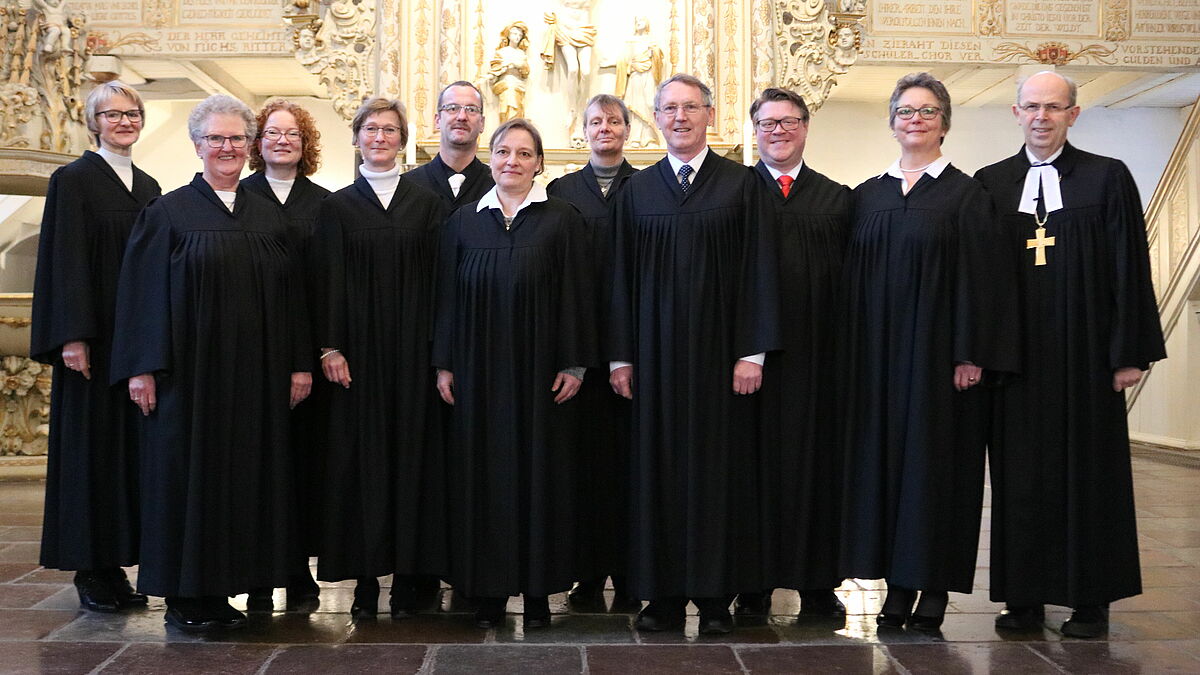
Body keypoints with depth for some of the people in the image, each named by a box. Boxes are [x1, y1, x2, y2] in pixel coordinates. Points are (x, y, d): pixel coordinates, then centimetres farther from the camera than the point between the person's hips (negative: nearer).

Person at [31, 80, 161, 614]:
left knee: (132, 445, 6)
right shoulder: (74, 180, -3)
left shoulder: (148, 187, 15)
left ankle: (115, 565, 13)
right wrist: (72, 337, -17)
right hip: (94, 338, -6)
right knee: (91, 445, -1)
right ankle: (89, 570, 6)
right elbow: (65, 262, -10)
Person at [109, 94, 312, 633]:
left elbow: (290, 293, 11)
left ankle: (220, 588, 15)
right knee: (188, 472, 0)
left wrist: (299, 363, 5)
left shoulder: (268, 216, 12)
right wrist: (142, 368, -11)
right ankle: (183, 595, 10)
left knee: (244, 472, 5)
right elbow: (141, 294, -3)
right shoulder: (168, 213, 1)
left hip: (255, 374, 4)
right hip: (189, 368, -4)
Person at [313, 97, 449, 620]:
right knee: (362, 453, 0)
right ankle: (366, 576, 7)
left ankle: (408, 574, 9)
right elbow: (329, 280, 2)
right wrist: (330, 347, -8)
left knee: (411, 450, 1)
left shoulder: (427, 204, 8)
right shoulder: (338, 206, 7)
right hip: (359, 346, 0)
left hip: (413, 346, 0)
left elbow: (437, 279, 4)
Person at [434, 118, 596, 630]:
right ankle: (488, 588, 13)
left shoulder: (562, 220, 1)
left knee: (539, 468, 2)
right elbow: (448, 296, 8)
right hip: (478, 371, 2)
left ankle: (537, 588, 12)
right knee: (482, 471, 4)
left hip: (540, 369, -2)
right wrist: (445, 364, 3)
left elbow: (576, 295, -1)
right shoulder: (463, 222, 8)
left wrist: (574, 364, -7)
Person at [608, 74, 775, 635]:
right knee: (657, 462, 3)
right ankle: (662, 593, 11)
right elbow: (622, 276, 7)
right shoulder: (636, 190, 9)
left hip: (717, 346, -2)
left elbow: (755, 270, -1)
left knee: (717, 460, 1)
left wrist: (752, 352, -9)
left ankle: (716, 594, 10)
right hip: (654, 351, 2)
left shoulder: (740, 184, 3)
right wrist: (620, 355, 1)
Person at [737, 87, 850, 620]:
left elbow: (849, 281, 7)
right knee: (755, 459, 2)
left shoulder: (836, 199, 12)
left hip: (817, 355, 2)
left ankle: (818, 583, 14)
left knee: (816, 458, 5)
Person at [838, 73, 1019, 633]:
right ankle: (897, 585, 11)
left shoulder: (964, 194, 1)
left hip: (936, 350, -4)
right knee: (884, 455, 4)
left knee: (935, 456, -1)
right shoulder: (867, 196, 12)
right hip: (876, 351, 4)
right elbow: (853, 279, 11)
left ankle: (934, 588, 6)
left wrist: (971, 354, -13)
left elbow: (981, 278, -5)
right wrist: (851, 354, 4)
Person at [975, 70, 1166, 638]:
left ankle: (1090, 599, 15)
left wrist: (1129, 352, -5)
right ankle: (1024, 596, 15)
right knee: (1020, 474, 6)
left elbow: (1129, 271, -1)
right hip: (1015, 355, 2)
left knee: (1087, 468, 4)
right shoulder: (989, 184, 8)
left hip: (1084, 353, -2)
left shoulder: (1107, 178, 1)